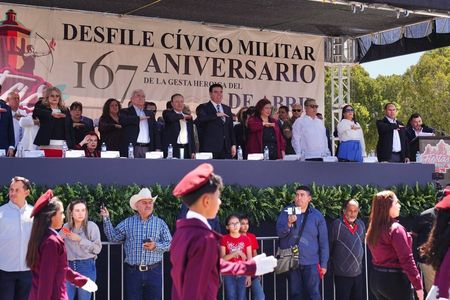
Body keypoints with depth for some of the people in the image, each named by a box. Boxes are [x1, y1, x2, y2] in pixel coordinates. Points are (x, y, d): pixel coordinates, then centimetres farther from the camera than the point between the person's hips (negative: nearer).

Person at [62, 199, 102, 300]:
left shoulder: (92, 226, -3)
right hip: (69, 266, 3)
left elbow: (97, 248, -9)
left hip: (86, 267, -3)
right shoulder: (66, 227, 7)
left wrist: (80, 239, -13)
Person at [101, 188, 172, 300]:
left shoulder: (160, 223, 5)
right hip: (132, 271, 0)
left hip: (154, 271, 0)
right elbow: (113, 237, 4)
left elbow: (170, 244, 3)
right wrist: (106, 219, -4)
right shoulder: (128, 222, 7)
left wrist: (155, 246, -15)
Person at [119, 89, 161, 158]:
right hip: (131, 148, -4)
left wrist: (158, 148, 8)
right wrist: (138, 118, -12)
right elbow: (122, 120, -16)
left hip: (147, 148, 4)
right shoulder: (125, 112, 7)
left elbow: (155, 132, 18)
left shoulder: (150, 114, 21)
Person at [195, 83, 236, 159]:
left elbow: (230, 128, 19)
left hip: (226, 148, 5)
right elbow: (200, 119, -19)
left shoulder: (227, 109, 19)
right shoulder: (203, 108, 2)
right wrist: (216, 115, -20)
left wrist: (233, 144, 12)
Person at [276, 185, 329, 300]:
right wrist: (289, 223, -26)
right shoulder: (286, 212, 1)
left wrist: (324, 264, 0)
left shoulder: (317, 215, 0)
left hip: (311, 262, -1)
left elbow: (323, 241, 2)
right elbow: (279, 233, -7)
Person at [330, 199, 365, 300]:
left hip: (358, 272, 6)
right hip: (342, 273, -6)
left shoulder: (361, 224, 5)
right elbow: (330, 245, -3)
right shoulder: (337, 224, -13)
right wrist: (334, 260, 6)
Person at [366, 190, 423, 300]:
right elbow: (406, 259, -18)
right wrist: (418, 285, -16)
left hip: (375, 278, 8)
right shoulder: (396, 229, -16)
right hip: (395, 280, -8)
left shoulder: (372, 230, 8)